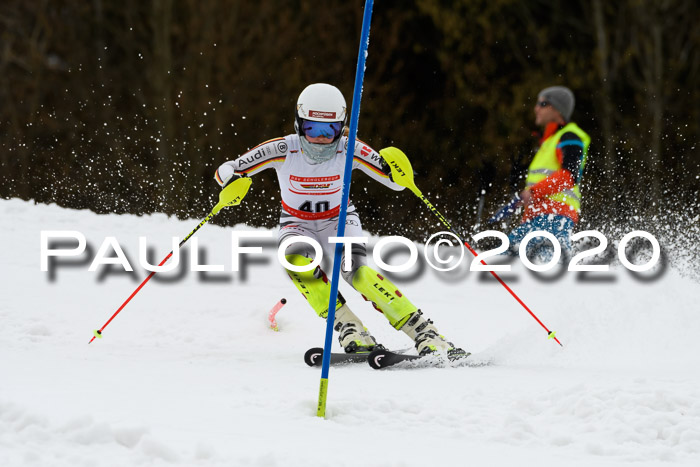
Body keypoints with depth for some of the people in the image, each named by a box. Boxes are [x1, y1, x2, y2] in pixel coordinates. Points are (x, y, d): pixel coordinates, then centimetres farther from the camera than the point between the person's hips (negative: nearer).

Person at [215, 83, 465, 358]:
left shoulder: (349, 151, -21)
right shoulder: (283, 150, -23)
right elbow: (225, 171, -17)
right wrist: (233, 183, -41)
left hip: (339, 220, -1)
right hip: (297, 224, 1)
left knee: (356, 271, -29)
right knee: (297, 259, -34)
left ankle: (424, 334, -28)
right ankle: (349, 328, -31)